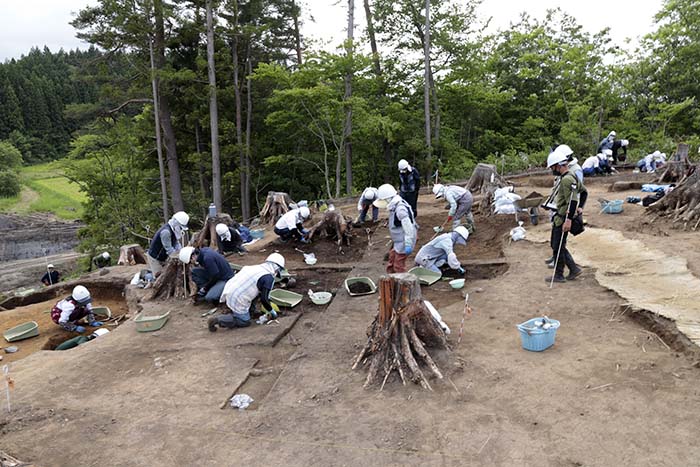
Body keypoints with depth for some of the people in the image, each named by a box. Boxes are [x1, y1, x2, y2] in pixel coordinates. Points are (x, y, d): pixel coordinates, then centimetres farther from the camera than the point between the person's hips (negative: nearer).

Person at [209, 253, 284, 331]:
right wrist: (271, 311, 7)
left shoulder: (255, 268, 13)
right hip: (237, 300, -9)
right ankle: (217, 320, -3)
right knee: (245, 322, 6)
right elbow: (264, 299, -11)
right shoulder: (269, 278, -12)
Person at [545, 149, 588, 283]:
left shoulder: (567, 179, -20)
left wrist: (568, 219, -28)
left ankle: (558, 275, 11)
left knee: (557, 247, 0)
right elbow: (584, 192, 24)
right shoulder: (571, 177, 14)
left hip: (563, 218, -10)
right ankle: (573, 269, 23)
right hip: (559, 217, 10)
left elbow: (573, 200, -26)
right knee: (557, 245, 17)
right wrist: (580, 207, 19)